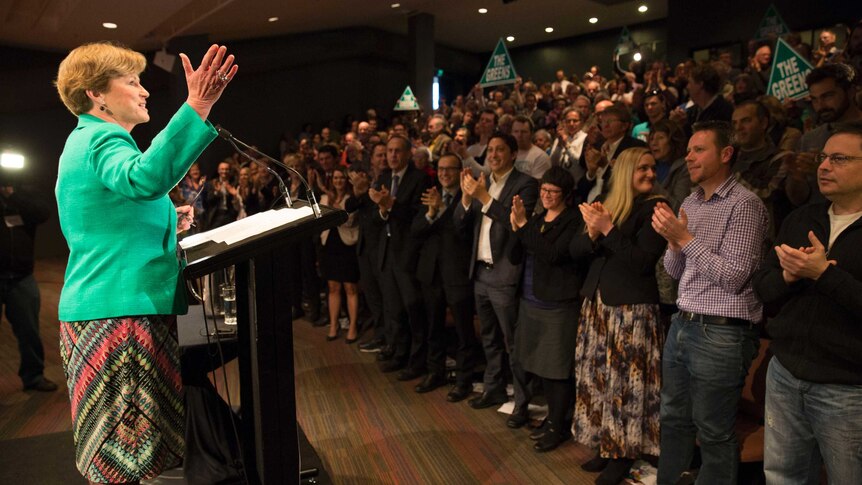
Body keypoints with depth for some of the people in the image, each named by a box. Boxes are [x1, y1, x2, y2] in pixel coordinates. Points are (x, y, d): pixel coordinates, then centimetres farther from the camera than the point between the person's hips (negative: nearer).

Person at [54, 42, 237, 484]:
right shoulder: (101, 138, -11)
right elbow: (145, 178, -36)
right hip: (123, 311, -10)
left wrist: (166, 224, 17)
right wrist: (197, 108, -43)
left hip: (96, 310, 10)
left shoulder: (84, 142, 21)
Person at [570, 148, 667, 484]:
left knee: (625, 381, 0)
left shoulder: (654, 207, -5)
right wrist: (593, 232, -13)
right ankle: (606, 443, 25)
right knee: (598, 376, 11)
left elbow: (642, 260, -15)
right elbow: (576, 250, 7)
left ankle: (624, 451, 16)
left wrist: (608, 229, -17)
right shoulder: (605, 204, 12)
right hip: (596, 303, 6)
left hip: (632, 308, -6)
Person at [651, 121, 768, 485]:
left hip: (721, 333, -8)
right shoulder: (690, 203, 12)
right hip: (682, 324, 8)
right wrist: (672, 240, -6)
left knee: (714, 433, 6)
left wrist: (686, 237, -17)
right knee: (673, 420, 20)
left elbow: (733, 277, -18)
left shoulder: (744, 205, -11)